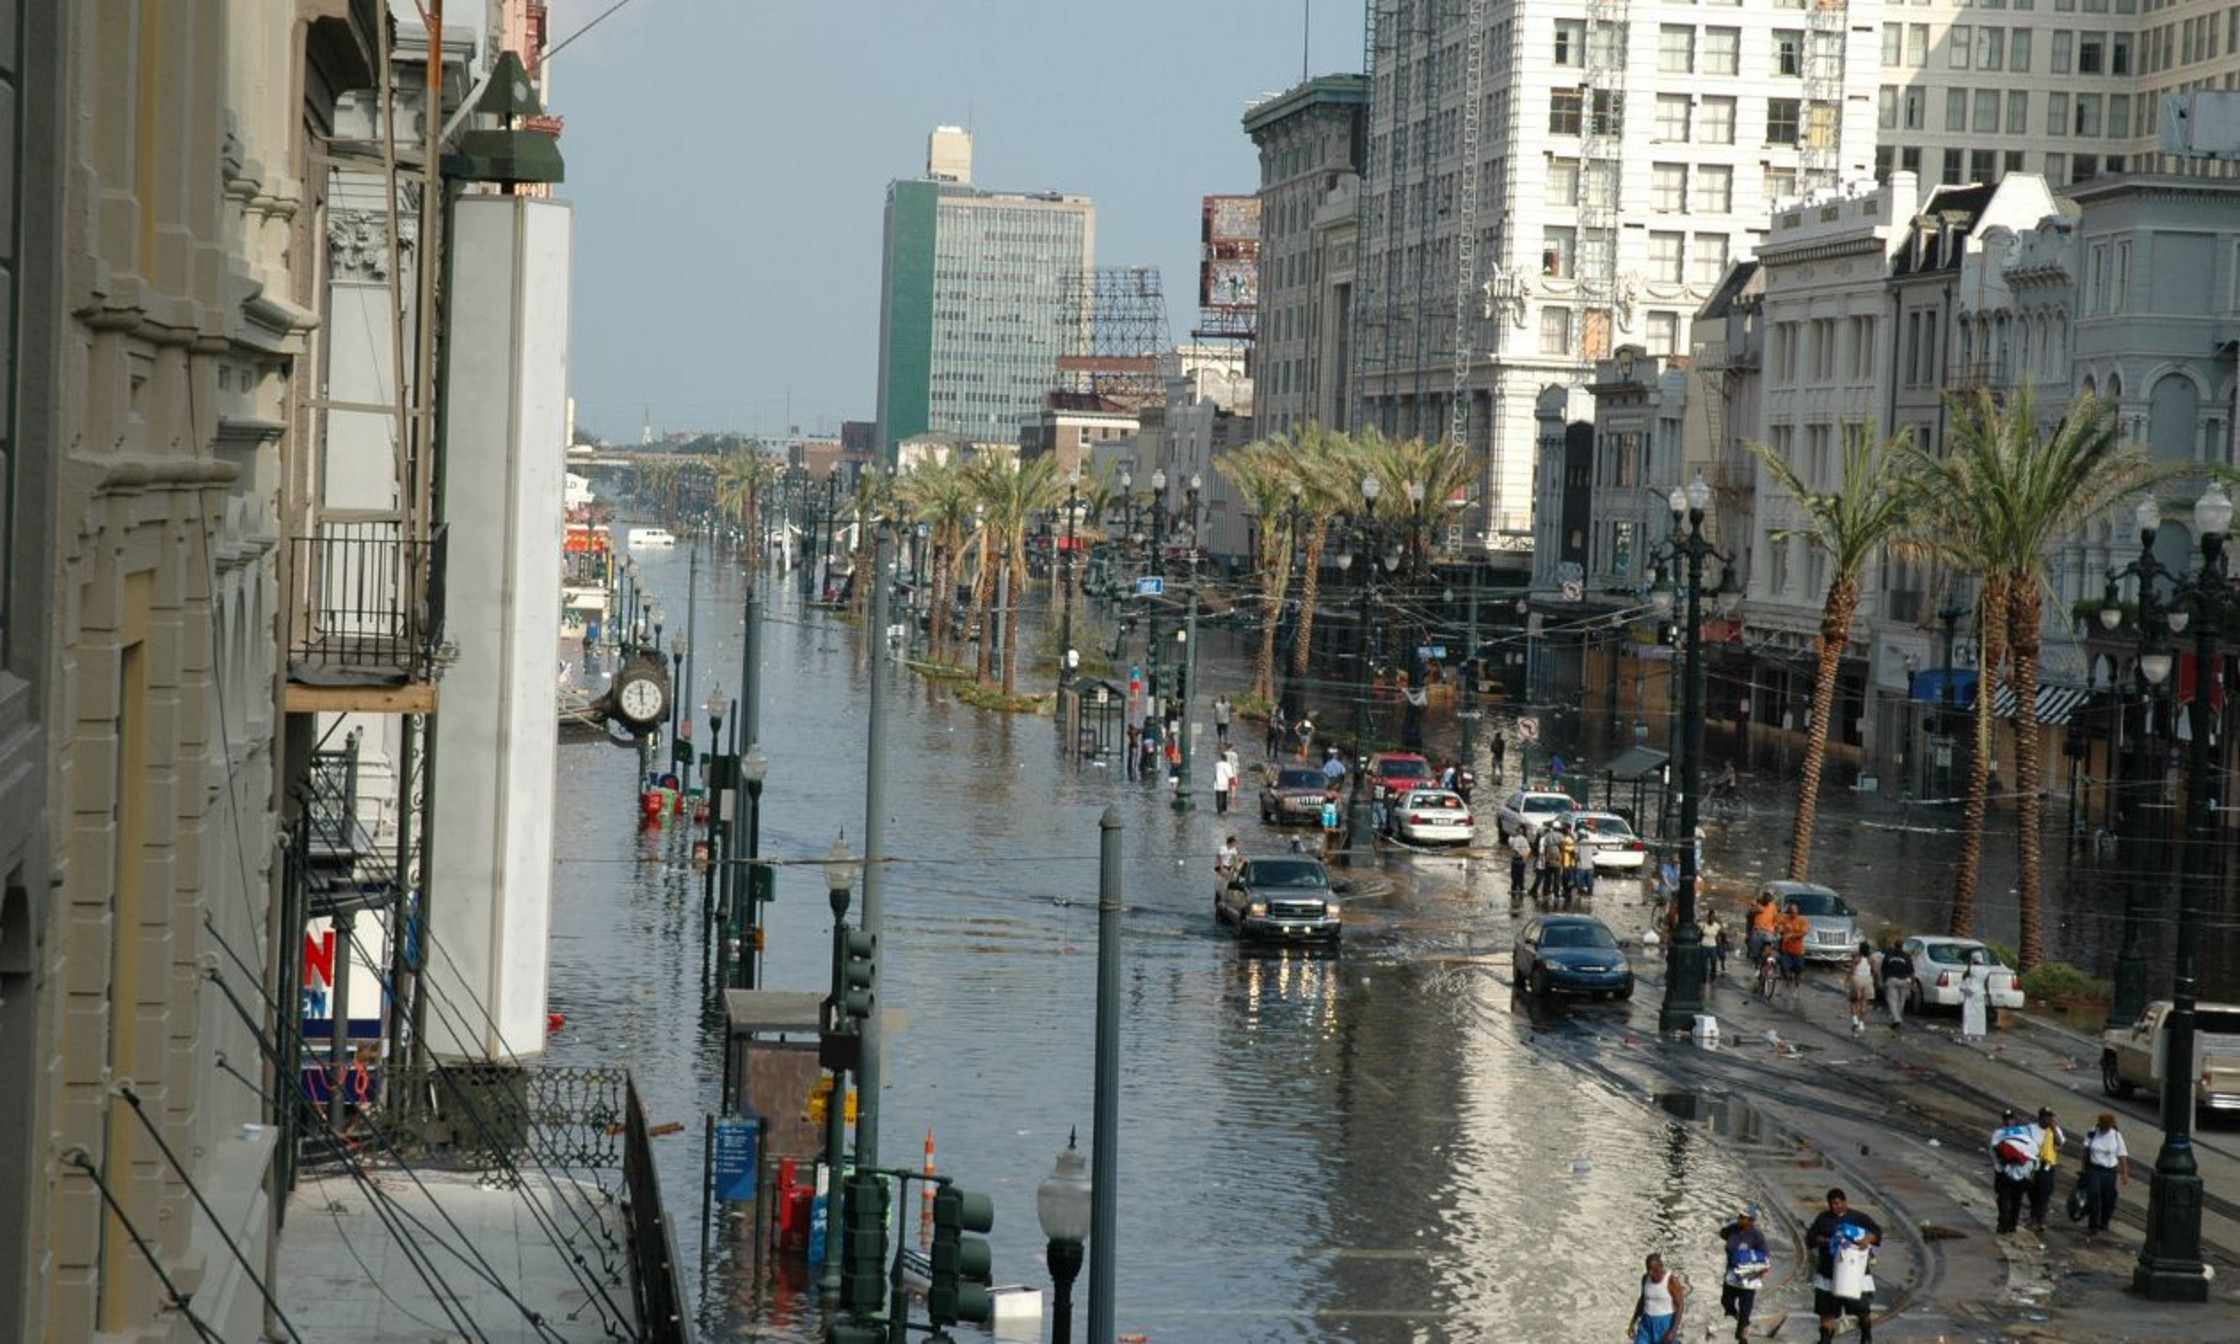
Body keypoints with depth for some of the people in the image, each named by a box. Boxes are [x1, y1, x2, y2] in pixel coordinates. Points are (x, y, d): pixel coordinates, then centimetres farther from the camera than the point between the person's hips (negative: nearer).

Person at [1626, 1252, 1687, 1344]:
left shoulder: (1672, 1280, -18)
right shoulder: (1646, 1278, 0)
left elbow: (1680, 1306, -15)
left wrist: (1673, 1331, -22)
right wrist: (1632, 1323, 10)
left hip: (1666, 1325, -5)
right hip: (1647, 1324, 6)